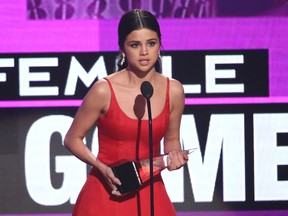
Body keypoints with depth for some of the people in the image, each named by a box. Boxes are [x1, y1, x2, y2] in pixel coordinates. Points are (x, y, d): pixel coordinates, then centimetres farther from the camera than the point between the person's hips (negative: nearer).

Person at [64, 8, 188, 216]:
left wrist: (175, 155, -8)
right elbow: (72, 139, -2)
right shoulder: (104, 91, -12)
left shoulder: (173, 91, -3)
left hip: (150, 192, 3)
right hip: (108, 192, -2)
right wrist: (102, 168, -15)